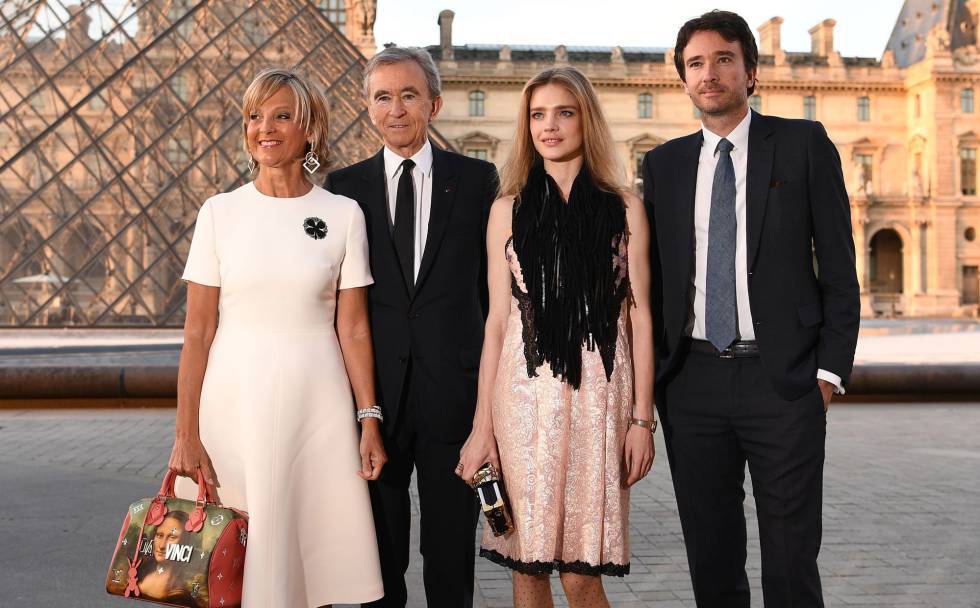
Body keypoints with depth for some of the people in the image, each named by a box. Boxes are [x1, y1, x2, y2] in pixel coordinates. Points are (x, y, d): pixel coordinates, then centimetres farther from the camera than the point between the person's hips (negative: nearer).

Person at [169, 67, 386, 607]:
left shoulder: (343, 214, 2)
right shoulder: (219, 212, 2)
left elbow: (353, 328, 3)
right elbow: (198, 332, 1)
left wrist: (370, 420, -2)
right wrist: (185, 434, -4)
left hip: (315, 405, 0)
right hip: (233, 401, 1)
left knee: (312, 551, 5)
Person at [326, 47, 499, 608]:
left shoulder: (478, 179, 4)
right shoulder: (346, 186, 6)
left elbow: (495, 282, 5)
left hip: (453, 382, -1)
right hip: (374, 385, 1)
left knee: (452, 535, 10)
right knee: (379, 535, 12)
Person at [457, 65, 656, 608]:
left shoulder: (624, 211, 6)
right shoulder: (509, 210, 9)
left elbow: (640, 318, 5)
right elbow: (497, 319, 7)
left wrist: (642, 418, -1)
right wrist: (482, 425, 2)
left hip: (596, 399, -1)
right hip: (524, 397, 1)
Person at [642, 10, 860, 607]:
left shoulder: (804, 144, 3)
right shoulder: (664, 164, 11)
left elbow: (838, 265, 1)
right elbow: (654, 277, 13)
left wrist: (830, 369, -6)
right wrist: (652, 373, 7)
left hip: (782, 379, -3)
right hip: (692, 382, 3)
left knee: (791, 558, 1)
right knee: (711, 557, 11)